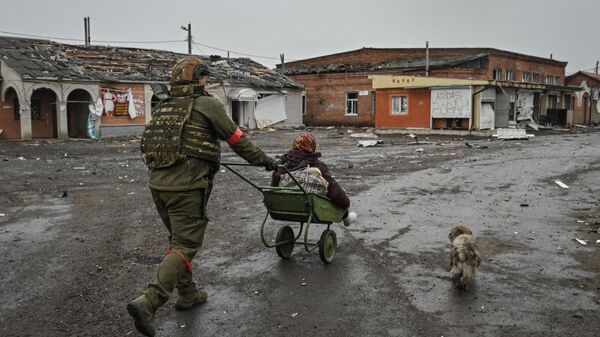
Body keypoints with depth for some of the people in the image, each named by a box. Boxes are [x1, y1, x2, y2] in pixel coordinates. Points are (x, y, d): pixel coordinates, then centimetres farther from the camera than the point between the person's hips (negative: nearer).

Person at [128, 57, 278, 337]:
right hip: (186, 186, -7)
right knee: (186, 245, -3)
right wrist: (264, 160, 15)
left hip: (157, 182, 7)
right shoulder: (207, 105, -2)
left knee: (178, 238, 21)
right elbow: (237, 139, 2)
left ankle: (187, 294, 31)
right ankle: (148, 301, -15)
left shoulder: (162, 108, 17)